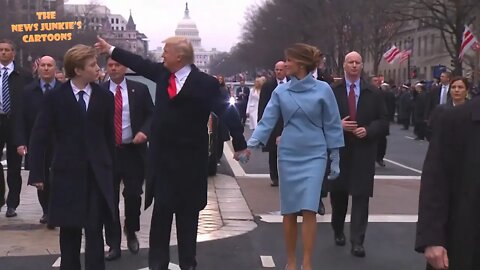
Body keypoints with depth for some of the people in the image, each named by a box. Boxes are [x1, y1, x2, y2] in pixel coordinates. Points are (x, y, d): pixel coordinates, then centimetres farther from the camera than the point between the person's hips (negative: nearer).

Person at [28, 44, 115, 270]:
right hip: (67, 173, 0)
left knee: (95, 231, -1)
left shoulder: (105, 97, 3)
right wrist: (37, 174, -9)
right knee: (69, 231, 10)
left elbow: (110, 137, 6)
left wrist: (111, 171, 6)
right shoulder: (55, 97, -3)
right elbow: (39, 138, -4)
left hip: (97, 174, 1)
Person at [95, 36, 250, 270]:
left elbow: (227, 112, -16)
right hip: (163, 157, 5)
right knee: (161, 212, 10)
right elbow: (141, 64, 19)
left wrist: (240, 144, -19)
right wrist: (111, 50, 25)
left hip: (189, 159, -5)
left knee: (187, 214, 9)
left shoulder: (204, 83, -13)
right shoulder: (163, 73, 4)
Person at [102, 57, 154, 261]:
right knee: (110, 199, 4)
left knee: (133, 195, 3)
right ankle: (114, 245, 14)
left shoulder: (139, 89, 1)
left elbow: (151, 115, 4)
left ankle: (131, 232, 31)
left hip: (133, 151, 0)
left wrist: (144, 131, -14)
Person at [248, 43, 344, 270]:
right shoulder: (281, 91, 1)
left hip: (314, 156, -2)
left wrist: (335, 158, 0)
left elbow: (331, 125, -1)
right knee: (289, 211, 6)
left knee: (309, 210, -10)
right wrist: (250, 145, -18)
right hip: (288, 156, 3)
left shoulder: (322, 89, -5)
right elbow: (267, 121, -3)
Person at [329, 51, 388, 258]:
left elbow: (383, 121, 5)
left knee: (361, 196, -4)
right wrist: (337, 125, -14)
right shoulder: (332, 91, 1)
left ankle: (357, 242, -2)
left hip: (364, 151, 0)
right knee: (338, 193, 12)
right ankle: (338, 231, 34)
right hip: (338, 149, 0)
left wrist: (368, 130, -11)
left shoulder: (373, 93, 4)